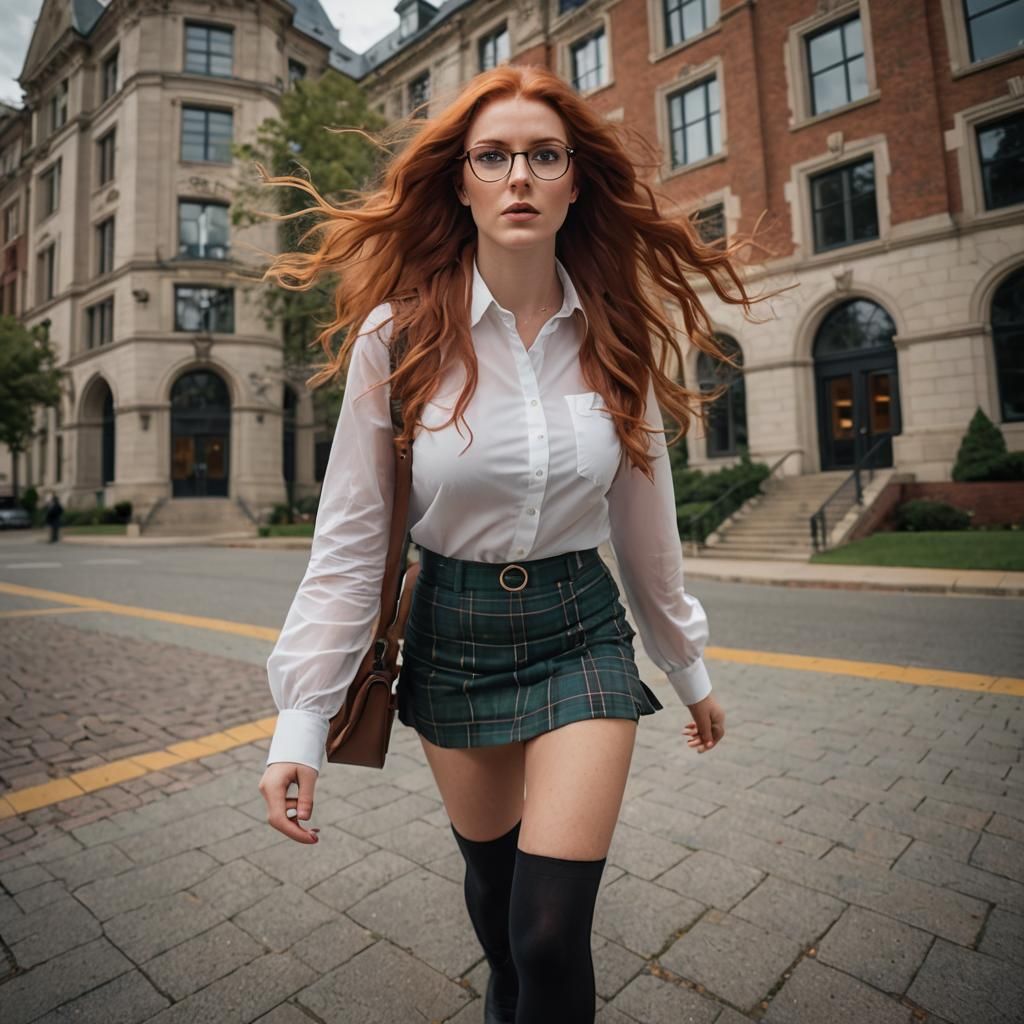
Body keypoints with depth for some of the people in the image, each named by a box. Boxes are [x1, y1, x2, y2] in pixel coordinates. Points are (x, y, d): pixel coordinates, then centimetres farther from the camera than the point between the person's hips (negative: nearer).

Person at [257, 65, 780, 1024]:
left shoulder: (613, 339, -3)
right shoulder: (400, 334, -10)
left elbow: (644, 520, 4)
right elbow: (350, 536, -9)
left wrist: (690, 671, 12)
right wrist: (300, 722, -11)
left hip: (582, 630, 1)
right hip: (453, 632, 0)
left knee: (553, 929, -4)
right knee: (489, 870, 22)